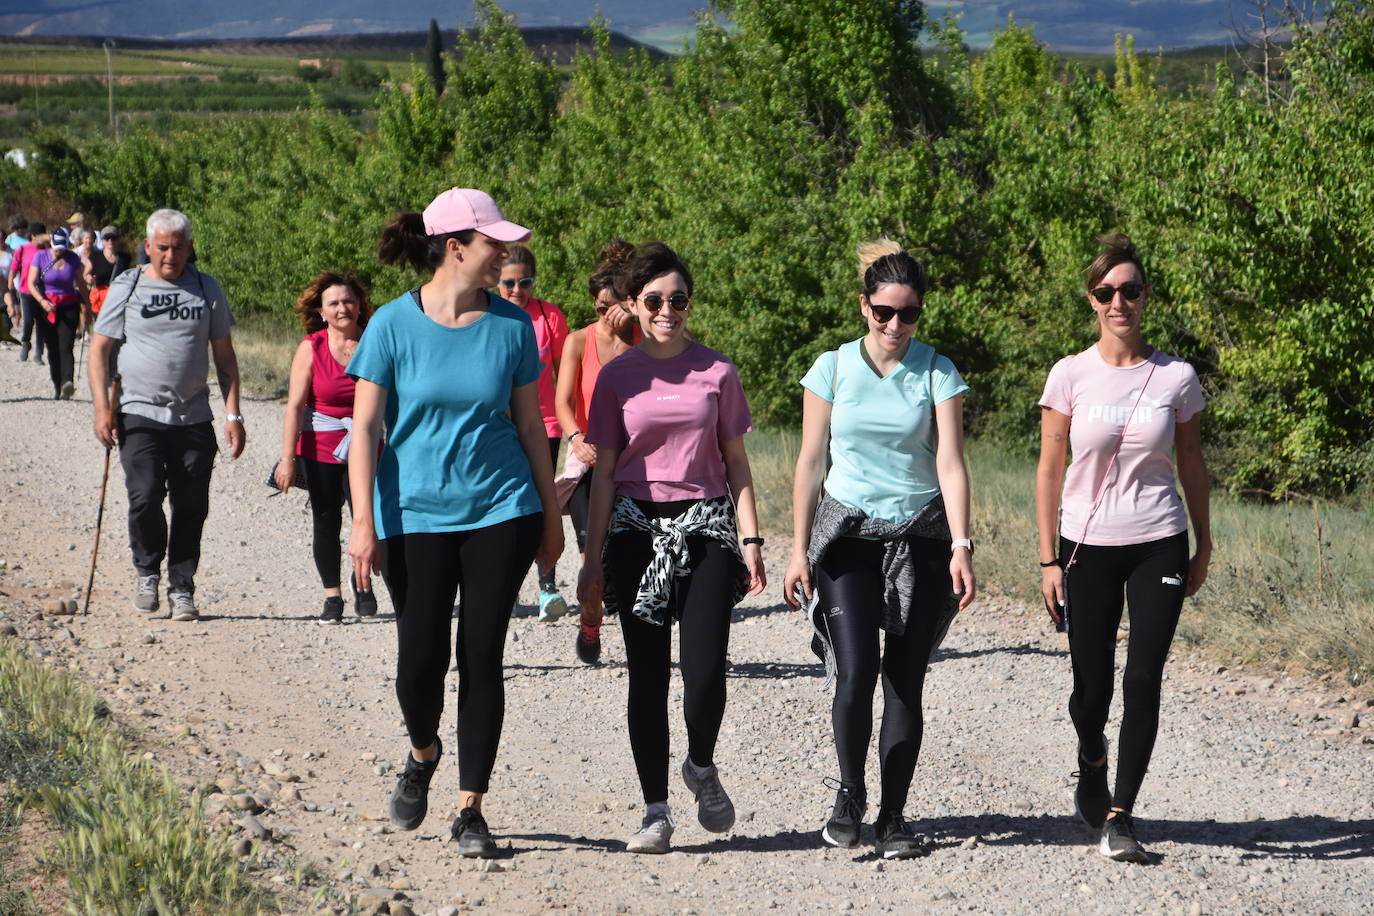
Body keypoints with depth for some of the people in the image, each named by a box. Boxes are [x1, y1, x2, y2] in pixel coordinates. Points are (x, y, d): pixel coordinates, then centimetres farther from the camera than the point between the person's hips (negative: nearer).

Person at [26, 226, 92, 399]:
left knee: (65, 348, -15)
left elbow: (80, 283, 13)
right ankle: (57, 385, 13)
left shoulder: (73, 258, 1)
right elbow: (31, 283, -8)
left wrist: (86, 306, 17)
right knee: (52, 349, 4)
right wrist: (42, 301, -23)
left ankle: (67, 383, -31)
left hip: (69, 307, -1)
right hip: (46, 307, 1)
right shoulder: (41, 256, -4)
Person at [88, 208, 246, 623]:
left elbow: (224, 355, 13)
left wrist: (232, 413, 5)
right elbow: (99, 350, 6)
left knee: (191, 507, 0)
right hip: (140, 416, -2)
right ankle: (147, 572, 8)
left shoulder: (207, 289, 10)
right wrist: (103, 408, -6)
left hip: (194, 418, 2)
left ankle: (181, 589, 12)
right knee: (145, 496, -16)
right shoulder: (126, 287, 5)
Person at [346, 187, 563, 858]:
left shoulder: (512, 325, 2)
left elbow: (529, 426, 10)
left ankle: (470, 808, 9)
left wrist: (550, 515, 12)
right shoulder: (394, 325, -5)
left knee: (482, 657, -1)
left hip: (500, 509, 2)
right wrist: (364, 522, -11)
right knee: (420, 659, -5)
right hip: (414, 513, -1)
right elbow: (364, 429, -4)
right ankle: (423, 752, 29)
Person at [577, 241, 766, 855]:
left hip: (705, 526, 0)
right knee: (648, 675, 0)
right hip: (638, 528, 0)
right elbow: (604, 471, 6)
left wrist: (751, 540, 1)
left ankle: (702, 768, 19)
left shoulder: (717, 373, 5)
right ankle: (655, 810, 7)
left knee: (705, 671, -11)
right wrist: (593, 558, 3)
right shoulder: (617, 378, 4)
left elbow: (736, 463, 9)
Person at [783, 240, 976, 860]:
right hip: (848, 534, 0)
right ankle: (849, 793, 7)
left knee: (905, 681, 1)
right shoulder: (832, 369, 2)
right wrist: (799, 551, 2)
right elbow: (810, 464, 5)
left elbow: (950, 463, -6)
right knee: (856, 672, -15)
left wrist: (961, 546, -17)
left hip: (920, 536, 0)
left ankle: (892, 817, 11)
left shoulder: (937, 373, 0)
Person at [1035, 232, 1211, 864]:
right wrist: (1049, 560, -3)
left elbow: (1191, 465, 10)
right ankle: (1091, 766, 37)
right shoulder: (1071, 375, -3)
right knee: (1093, 685, 5)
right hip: (1089, 546, 0)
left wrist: (1203, 547, 11)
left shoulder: (1176, 378, 0)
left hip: (1158, 545, 0)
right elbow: (1050, 469, 0)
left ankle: (1119, 816, -2)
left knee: (1143, 682, -8)